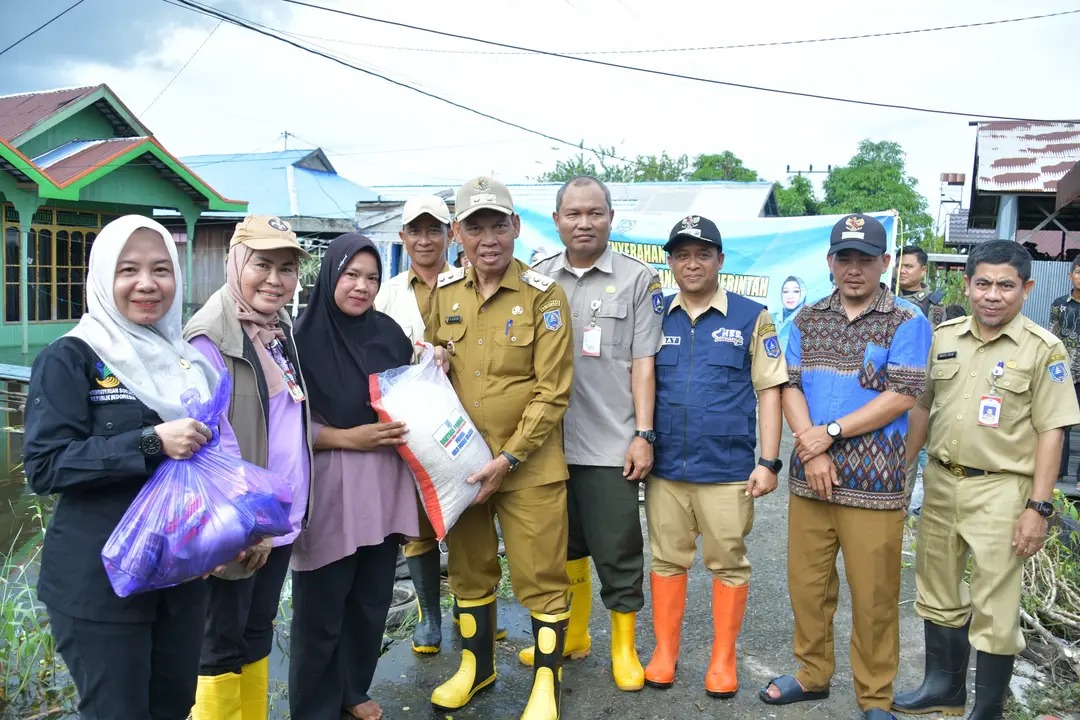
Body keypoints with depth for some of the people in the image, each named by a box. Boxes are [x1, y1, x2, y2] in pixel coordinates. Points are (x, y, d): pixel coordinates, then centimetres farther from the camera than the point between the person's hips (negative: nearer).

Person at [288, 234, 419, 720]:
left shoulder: (388, 332, 7)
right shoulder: (304, 338, -8)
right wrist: (348, 438, -16)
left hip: (384, 486, 5)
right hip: (327, 489, -5)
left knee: (372, 598, 14)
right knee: (322, 606, 5)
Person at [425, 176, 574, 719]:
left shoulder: (543, 295, -9)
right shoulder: (445, 292, 4)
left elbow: (552, 391, -11)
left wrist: (507, 459, -16)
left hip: (529, 465, -4)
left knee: (540, 576, 4)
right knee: (469, 568, 17)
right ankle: (476, 664, 37)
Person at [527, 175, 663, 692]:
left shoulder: (638, 279, 0)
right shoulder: (538, 278, 8)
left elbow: (643, 362, -3)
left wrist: (643, 435, -8)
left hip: (610, 445, -3)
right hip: (548, 440, 3)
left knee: (617, 554, 5)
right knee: (564, 547, 17)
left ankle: (624, 649, 24)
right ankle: (573, 635, 35)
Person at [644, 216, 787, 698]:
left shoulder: (751, 317, -1)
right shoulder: (654, 316, 6)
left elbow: (769, 390, -1)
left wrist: (769, 462, -5)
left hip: (727, 469, -2)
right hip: (664, 467, 2)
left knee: (728, 564, 9)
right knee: (667, 560, 12)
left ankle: (723, 659, 25)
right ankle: (664, 651, 27)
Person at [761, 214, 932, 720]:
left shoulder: (907, 322, -1)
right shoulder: (807, 319, 10)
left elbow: (901, 397, -10)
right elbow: (790, 387, 3)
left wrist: (830, 432, -13)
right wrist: (813, 450, -11)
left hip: (873, 482, -3)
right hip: (808, 477, 4)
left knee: (873, 596, 4)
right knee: (806, 584, 12)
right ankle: (813, 674, 32)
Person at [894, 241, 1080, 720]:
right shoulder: (942, 338, 6)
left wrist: (1038, 507, -13)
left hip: (1000, 489, -5)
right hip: (940, 483, 5)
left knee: (994, 609, 2)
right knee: (938, 595, 17)